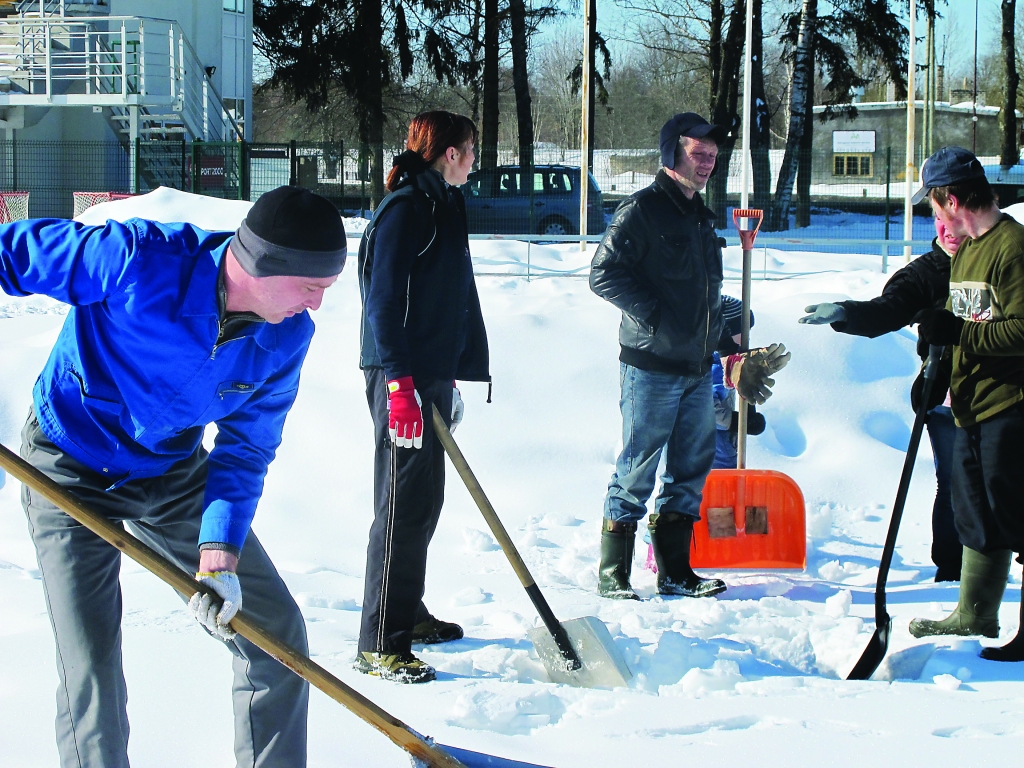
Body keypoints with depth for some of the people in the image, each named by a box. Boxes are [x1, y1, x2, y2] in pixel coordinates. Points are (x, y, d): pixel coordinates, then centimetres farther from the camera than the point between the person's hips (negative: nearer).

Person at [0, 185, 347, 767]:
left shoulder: (287, 337, -15)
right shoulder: (137, 261, -32)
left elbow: (245, 450, -8)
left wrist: (219, 555, -20)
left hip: (177, 474, 5)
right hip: (72, 474, -5)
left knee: (277, 631, 4)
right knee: (92, 675, -13)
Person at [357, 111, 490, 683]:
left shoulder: (442, 207, 18)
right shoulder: (405, 208, -13)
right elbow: (385, 301, -20)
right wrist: (400, 383, -25)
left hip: (432, 372, 10)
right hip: (402, 378, -10)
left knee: (425, 499, 17)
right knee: (404, 505, -9)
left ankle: (409, 613, 30)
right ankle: (381, 645, -7)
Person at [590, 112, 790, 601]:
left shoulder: (701, 217, 18)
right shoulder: (642, 210, -8)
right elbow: (604, 274, -14)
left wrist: (730, 350, 23)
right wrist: (655, 317, -18)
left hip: (697, 368, 8)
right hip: (651, 365, -8)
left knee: (693, 469, 10)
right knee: (636, 471, -3)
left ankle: (675, 572, 19)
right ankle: (613, 575, 5)